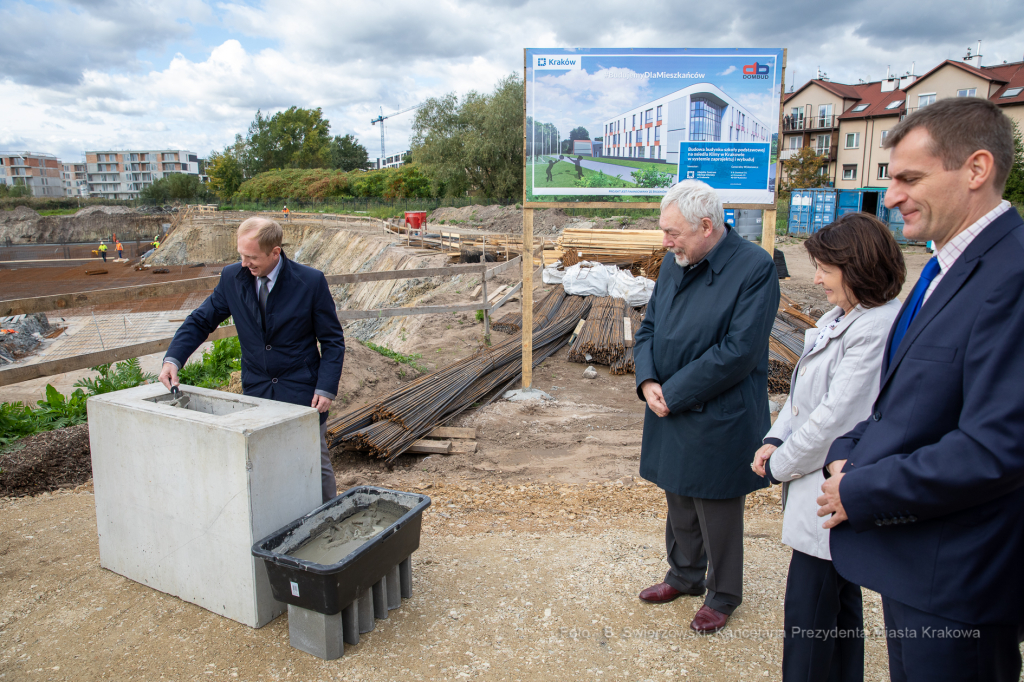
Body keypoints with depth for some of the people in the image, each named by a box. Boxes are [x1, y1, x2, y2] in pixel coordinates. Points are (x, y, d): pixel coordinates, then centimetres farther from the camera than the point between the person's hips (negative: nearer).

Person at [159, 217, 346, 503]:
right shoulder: (232, 278, -2)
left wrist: (326, 388, -14)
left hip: (302, 393, -3)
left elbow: (332, 340, -6)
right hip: (255, 393, 3)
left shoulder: (310, 281, -12)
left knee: (316, 464, 7)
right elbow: (201, 321, 8)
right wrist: (173, 359, -8)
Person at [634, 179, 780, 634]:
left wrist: (673, 393, -19)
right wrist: (647, 381, -8)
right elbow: (649, 327, 10)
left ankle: (723, 595, 33)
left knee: (717, 514, 10)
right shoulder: (673, 263, 4)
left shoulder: (755, 267, -17)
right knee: (679, 503, 22)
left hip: (718, 421, -6)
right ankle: (685, 576, 44)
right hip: (670, 411, 7)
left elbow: (739, 353, -22)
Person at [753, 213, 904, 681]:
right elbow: (803, 391, 13)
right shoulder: (841, 316, 10)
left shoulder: (876, 329, -21)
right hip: (819, 480, 10)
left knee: (808, 613, 1)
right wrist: (775, 441, 0)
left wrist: (779, 466, -11)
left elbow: (836, 415, -23)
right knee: (837, 600, 22)